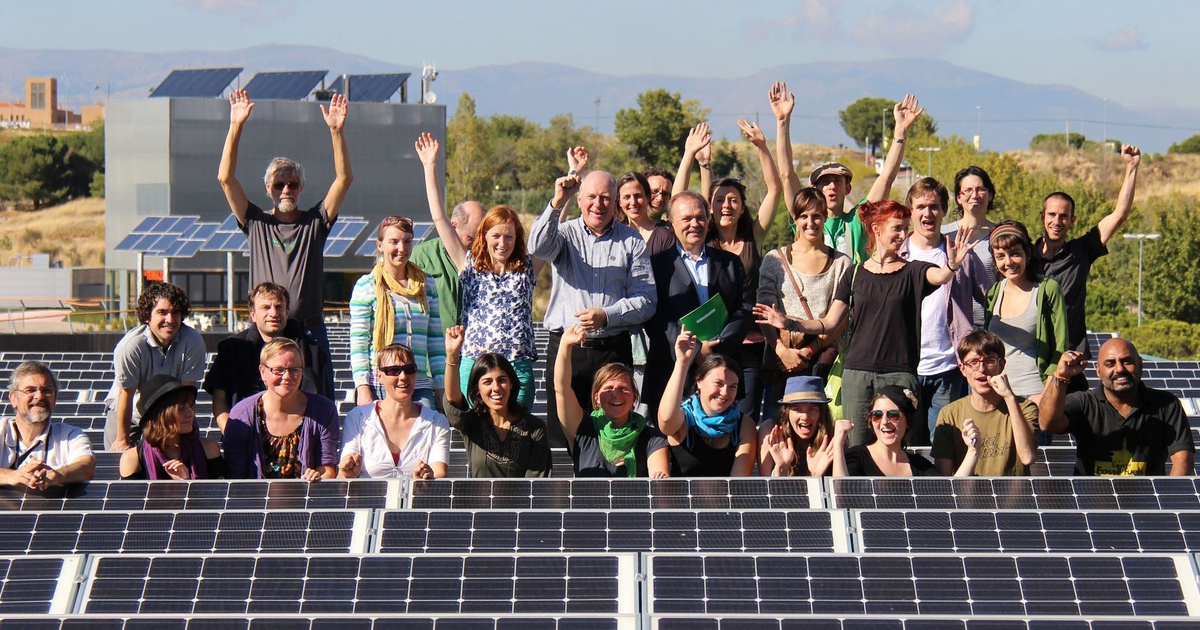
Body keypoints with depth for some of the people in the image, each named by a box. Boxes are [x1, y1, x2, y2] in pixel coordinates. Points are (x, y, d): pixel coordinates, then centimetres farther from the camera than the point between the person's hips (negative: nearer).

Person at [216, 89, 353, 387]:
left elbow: (344, 178, 0)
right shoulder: (257, 223, 9)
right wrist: (235, 127, -6)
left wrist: (336, 131, -11)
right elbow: (226, 177, 1)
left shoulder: (315, 222, 9)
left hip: (311, 331, 0)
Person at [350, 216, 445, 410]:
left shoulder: (426, 285, 14)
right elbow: (358, 343, -1)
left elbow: (436, 342, 16)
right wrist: (362, 387, -10)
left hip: (420, 387, 3)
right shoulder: (366, 287, 2)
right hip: (379, 386, -3)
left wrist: (440, 387, 11)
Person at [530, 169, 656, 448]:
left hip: (613, 349, 0)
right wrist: (557, 203, -28)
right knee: (562, 432, -1)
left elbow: (646, 299, 1)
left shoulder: (631, 241, 8)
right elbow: (538, 247, -16)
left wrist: (606, 316, -13)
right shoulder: (565, 234, 8)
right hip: (565, 348, 0)